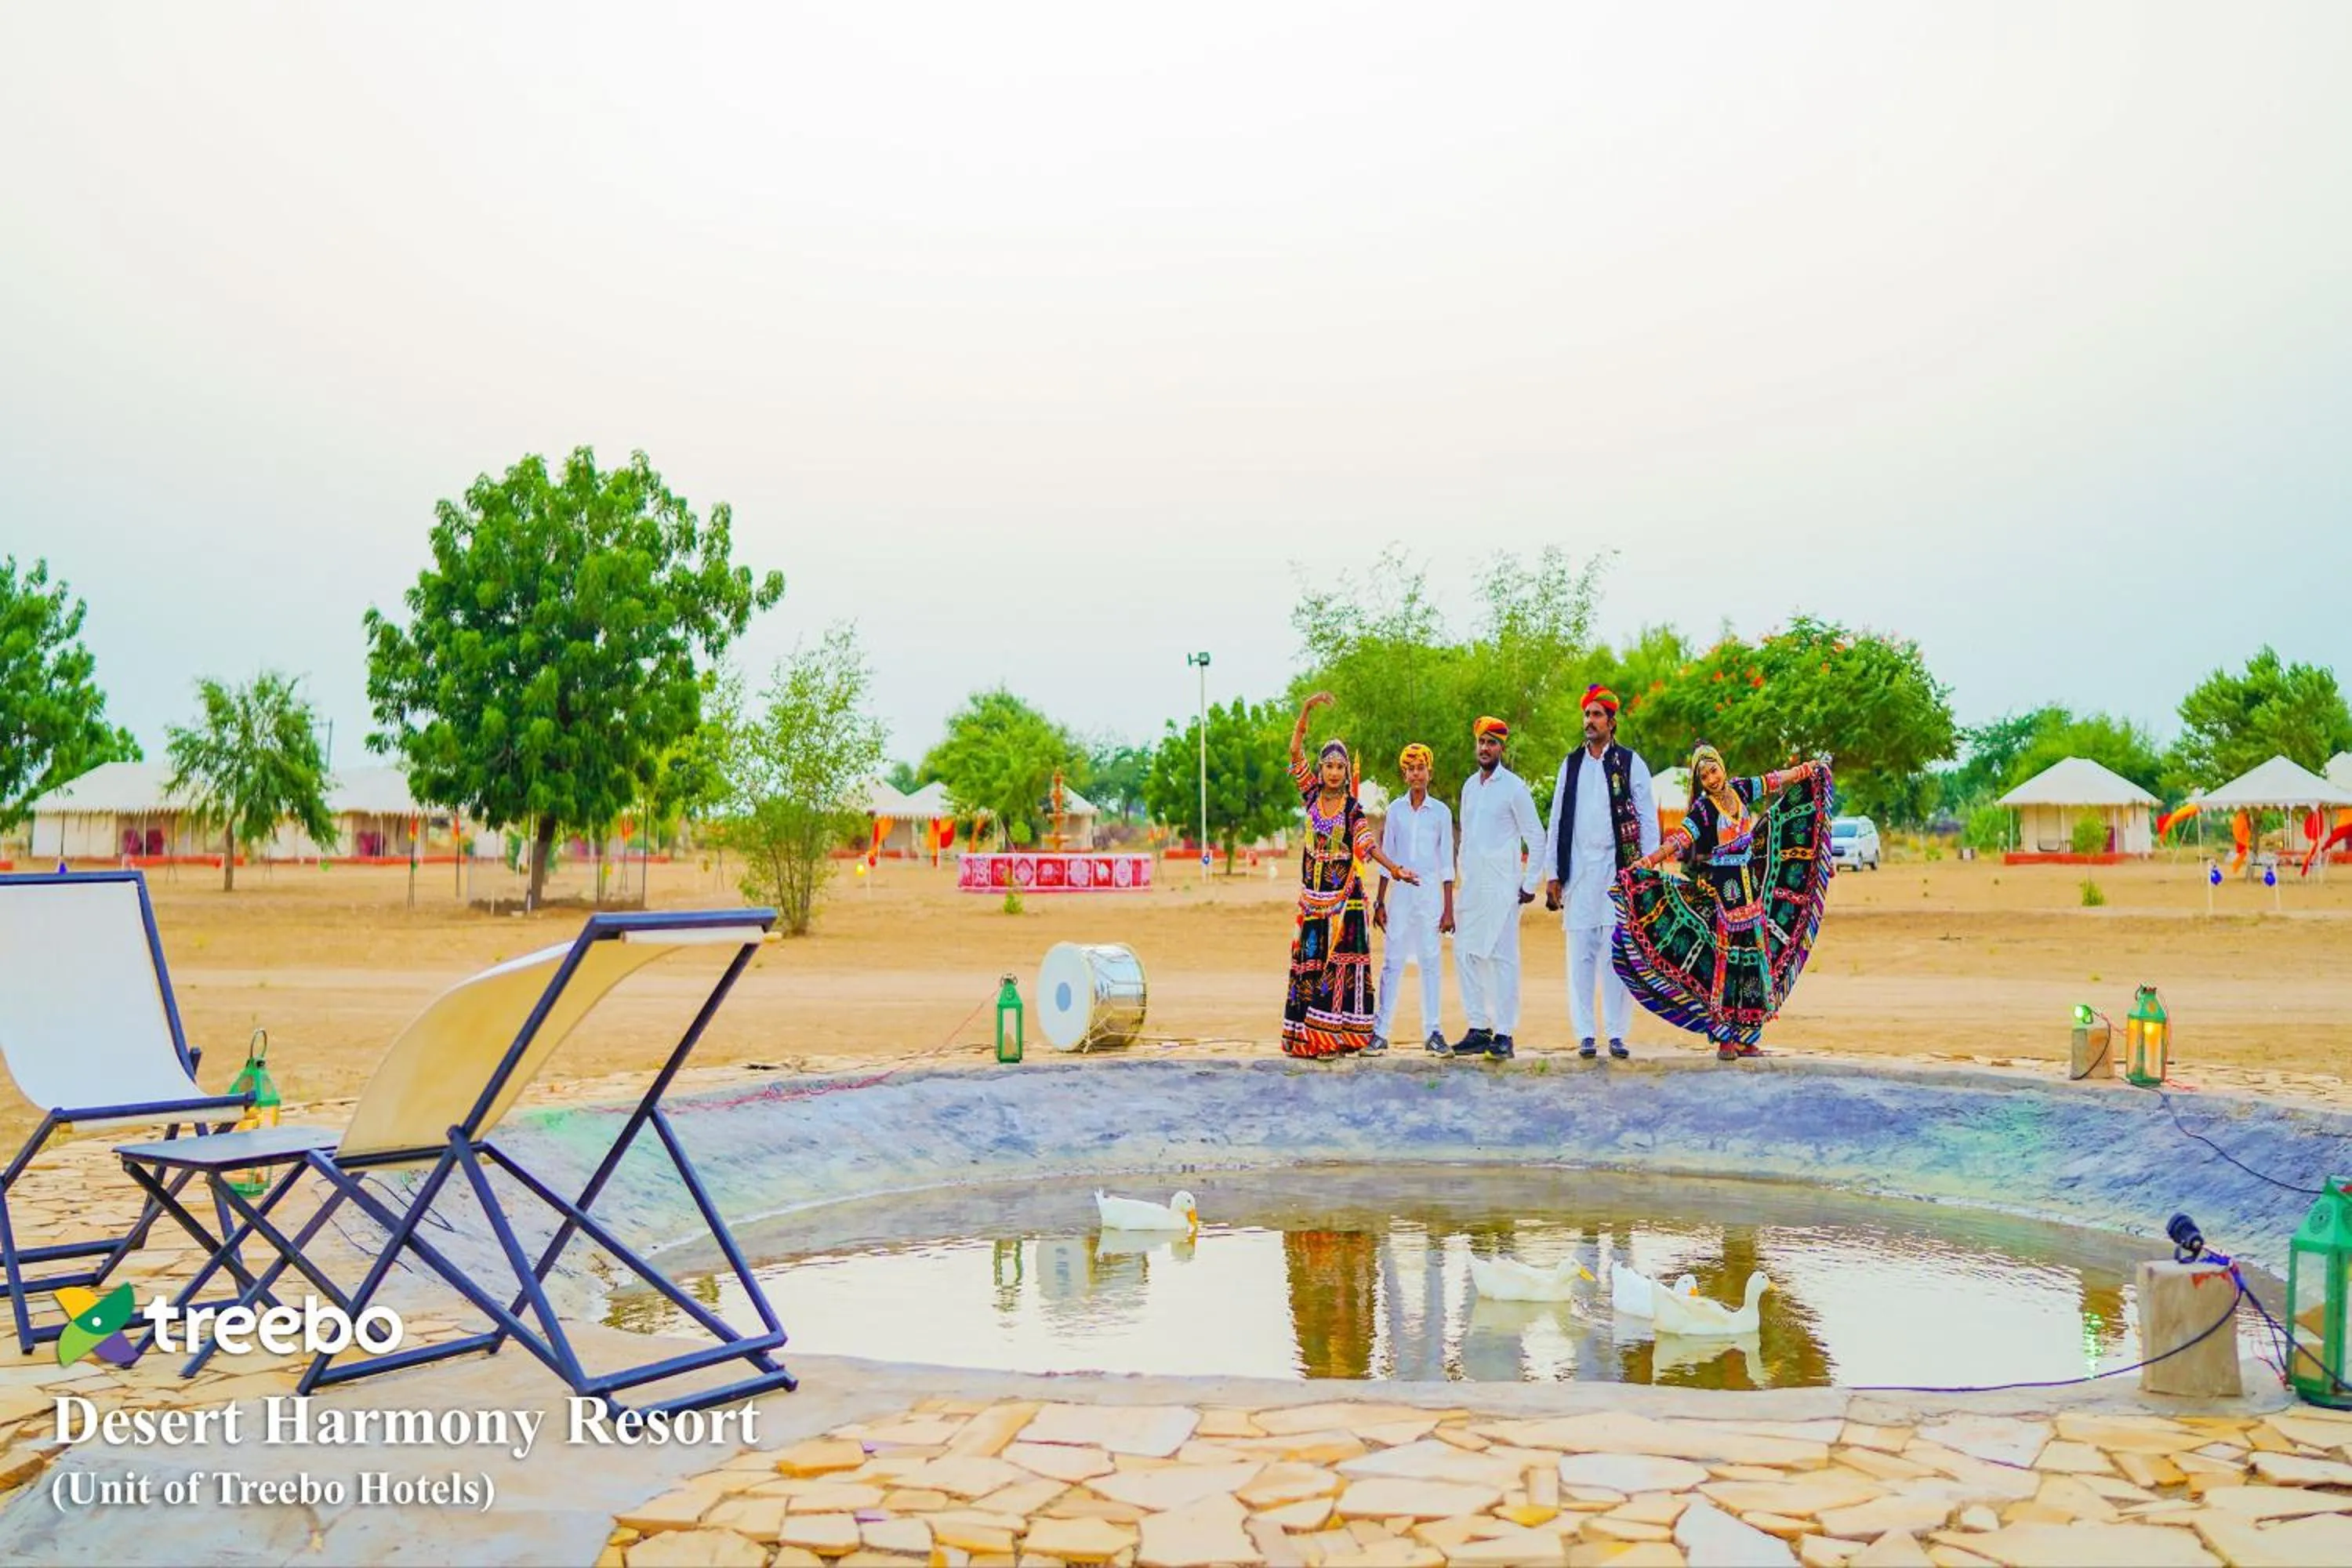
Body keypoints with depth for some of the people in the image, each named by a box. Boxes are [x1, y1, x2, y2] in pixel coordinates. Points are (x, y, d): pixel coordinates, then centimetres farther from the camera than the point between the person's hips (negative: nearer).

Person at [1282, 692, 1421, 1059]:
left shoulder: (1353, 809, -2)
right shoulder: (1312, 795, 4)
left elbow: (1367, 845, -12)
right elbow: (1295, 752, -4)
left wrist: (1394, 868, -29)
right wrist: (1307, 710, -12)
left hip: (1345, 896, -2)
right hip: (1313, 894, 2)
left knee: (1342, 961, -4)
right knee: (1309, 960, 2)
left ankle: (1336, 1034, -1)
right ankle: (1305, 1035, 6)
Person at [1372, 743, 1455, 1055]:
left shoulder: (1441, 812, 4)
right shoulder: (1396, 809, 8)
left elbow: (1447, 863, 4)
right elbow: (1386, 857, 10)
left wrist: (1448, 909, 0)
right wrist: (1380, 902, 6)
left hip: (1430, 892, -1)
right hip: (1400, 892, 1)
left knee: (1431, 961, 1)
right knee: (1392, 961, -1)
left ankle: (1433, 1031, 7)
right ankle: (1380, 1031, 0)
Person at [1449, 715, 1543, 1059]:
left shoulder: (1513, 787, -4)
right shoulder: (1469, 786, 15)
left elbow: (1537, 838, -3)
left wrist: (1529, 884, -6)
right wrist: (1459, 879, 14)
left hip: (1501, 888, -7)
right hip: (1470, 887, 7)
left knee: (1502, 957, -6)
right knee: (1466, 954, 5)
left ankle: (1503, 1034, -4)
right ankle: (1478, 1029, 12)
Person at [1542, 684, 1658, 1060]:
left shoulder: (1630, 763, 4)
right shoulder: (1570, 764, 13)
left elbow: (1648, 820, 3)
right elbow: (1557, 821, 14)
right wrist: (1553, 874, 9)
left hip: (1618, 870, -3)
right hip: (1579, 871, 3)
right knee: (1581, 954, 2)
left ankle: (1617, 1033, 3)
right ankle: (1584, 1034, 7)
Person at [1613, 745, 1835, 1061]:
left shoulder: (1740, 790, 4)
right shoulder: (1703, 809, -11)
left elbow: (1779, 780, 18)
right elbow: (1679, 840, -22)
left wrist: (1815, 766, 28)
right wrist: (1645, 862, -35)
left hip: (1752, 885, 6)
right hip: (1723, 889, -6)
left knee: (1754, 951, 5)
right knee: (1726, 954, -8)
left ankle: (1747, 1037, 12)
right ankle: (1725, 1038, -3)